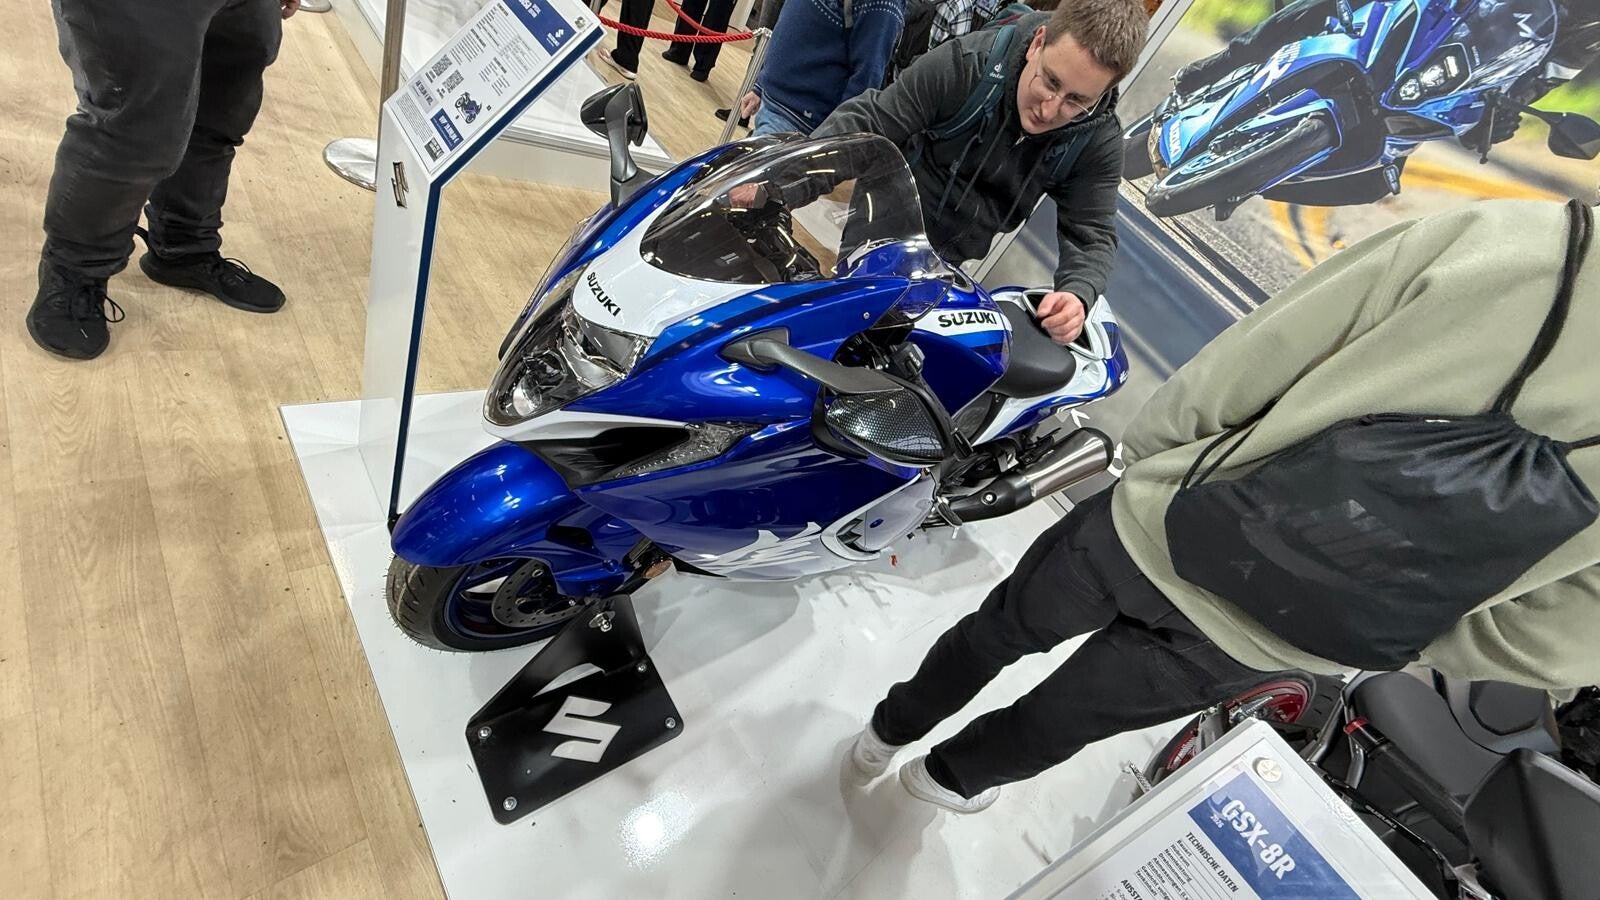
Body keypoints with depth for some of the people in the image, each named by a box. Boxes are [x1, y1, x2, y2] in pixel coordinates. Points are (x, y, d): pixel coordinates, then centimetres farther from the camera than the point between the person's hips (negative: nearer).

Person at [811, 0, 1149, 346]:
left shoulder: (1099, 142, -16)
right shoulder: (964, 65, -23)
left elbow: (1092, 235, -13)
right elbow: (865, 121, -18)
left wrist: (1077, 293, -37)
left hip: (945, 266, 2)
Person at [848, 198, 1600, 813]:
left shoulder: (1503, 233, -16)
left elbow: (1235, 366, -13)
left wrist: (1147, 452, 5)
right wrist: (1377, 634, 8)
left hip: (1152, 529, -1)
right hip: (1251, 641, 1)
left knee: (1000, 628, 29)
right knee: (1068, 713, 29)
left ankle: (888, 731, 52)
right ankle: (950, 773, 56)